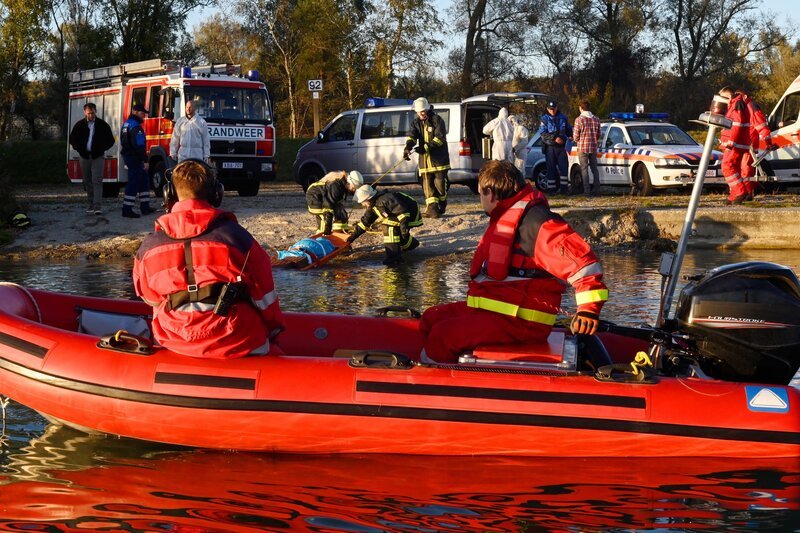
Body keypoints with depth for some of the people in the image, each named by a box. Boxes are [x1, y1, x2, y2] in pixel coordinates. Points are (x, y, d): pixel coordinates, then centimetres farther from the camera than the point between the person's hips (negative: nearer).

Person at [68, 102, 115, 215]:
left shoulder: (103, 125, 0)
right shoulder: (80, 125, 4)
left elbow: (110, 140, 8)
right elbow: (72, 139, 15)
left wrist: (102, 149, -3)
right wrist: (79, 149, 1)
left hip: (97, 156, -3)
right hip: (85, 157, 3)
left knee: (97, 181, -12)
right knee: (87, 181, 9)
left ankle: (97, 207, -19)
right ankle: (91, 204, 20)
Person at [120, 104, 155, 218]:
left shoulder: (126, 123, 15)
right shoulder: (136, 126, -18)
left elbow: (124, 142, 22)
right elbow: (139, 145, -25)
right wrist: (145, 160, -23)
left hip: (127, 156, 11)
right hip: (135, 158, -11)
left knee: (143, 181, 16)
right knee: (133, 183, -7)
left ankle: (145, 207, 18)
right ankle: (127, 209, -8)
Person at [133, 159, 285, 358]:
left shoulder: (148, 247, -1)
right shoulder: (236, 237, -7)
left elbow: (149, 298, 13)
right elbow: (264, 296, 2)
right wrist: (273, 329, 19)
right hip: (236, 346, -3)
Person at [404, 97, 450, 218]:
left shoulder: (437, 120, -6)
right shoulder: (416, 122, 10)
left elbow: (440, 138, -16)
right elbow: (412, 135, -6)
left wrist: (426, 147, -26)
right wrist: (408, 147, -27)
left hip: (439, 158, -5)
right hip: (425, 160, 5)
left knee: (440, 183, -3)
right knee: (428, 185, 0)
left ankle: (442, 207, 15)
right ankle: (432, 209, -1)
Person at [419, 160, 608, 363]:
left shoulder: (534, 220, -17)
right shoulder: (504, 218, 19)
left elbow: (580, 258, -25)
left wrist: (589, 308, -30)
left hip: (521, 321, -11)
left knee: (442, 335, -22)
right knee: (431, 319, 9)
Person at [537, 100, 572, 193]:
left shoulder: (562, 118, 10)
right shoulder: (545, 119, -2)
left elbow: (569, 129, 21)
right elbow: (543, 133, -11)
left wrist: (571, 135, -1)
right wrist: (554, 138, -20)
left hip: (561, 146, 3)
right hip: (550, 147, -3)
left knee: (563, 167, -1)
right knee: (551, 168, 0)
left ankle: (564, 187, 4)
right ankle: (551, 188, 4)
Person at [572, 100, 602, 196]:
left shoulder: (579, 119, -10)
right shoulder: (596, 119, 5)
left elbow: (576, 136, -8)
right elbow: (598, 135, 11)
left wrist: (577, 141, 13)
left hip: (582, 148, -4)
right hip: (594, 148, 4)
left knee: (584, 169, 0)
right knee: (594, 168, 13)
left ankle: (587, 190, -4)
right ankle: (596, 189, 12)